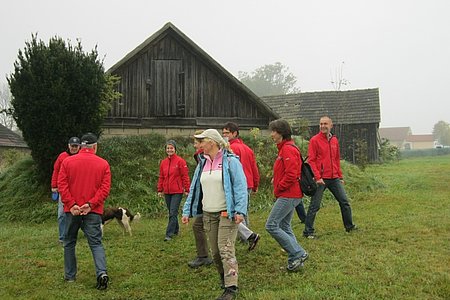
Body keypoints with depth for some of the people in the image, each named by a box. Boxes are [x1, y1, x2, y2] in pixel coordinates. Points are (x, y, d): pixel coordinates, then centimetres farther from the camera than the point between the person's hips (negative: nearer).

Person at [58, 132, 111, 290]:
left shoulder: (67, 161, 2)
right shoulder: (103, 164, 0)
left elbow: (62, 185, -6)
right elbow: (105, 188, -8)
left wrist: (71, 204, -9)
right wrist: (90, 204, -12)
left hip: (72, 210, 1)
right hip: (94, 211, -1)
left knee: (69, 242, 17)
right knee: (96, 243, 2)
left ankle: (70, 275, 23)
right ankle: (102, 272, -17)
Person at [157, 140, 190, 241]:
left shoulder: (180, 161, -7)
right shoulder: (163, 162, 9)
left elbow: (185, 176, -7)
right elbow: (161, 177, 14)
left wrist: (187, 189, -9)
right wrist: (160, 190, 12)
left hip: (177, 192, -6)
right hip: (167, 192, 6)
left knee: (173, 213, -9)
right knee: (171, 212, 14)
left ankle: (169, 234, -7)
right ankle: (176, 230, 28)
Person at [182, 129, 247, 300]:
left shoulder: (230, 161, -7)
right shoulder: (202, 163, 12)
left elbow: (240, 186, -12)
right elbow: (194, 188, 15)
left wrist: (240, 210, -20)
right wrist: (187, 211, 10)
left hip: (227, 213, -6)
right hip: (208, 214, 6)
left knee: (226, 249, -11)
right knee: (215, 252, 9)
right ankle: (225, 280, 25)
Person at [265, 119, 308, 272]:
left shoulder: (288, 149, -16)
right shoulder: (284, 148, 17)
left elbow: (291, 174, -24)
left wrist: (279, 188, -13)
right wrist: (278, 188, 12)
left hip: (288, 196, -11)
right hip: (290, 195, 11)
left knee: (271, 225, -9)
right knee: (284, 226, 14)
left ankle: (298, 254, -5)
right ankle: (295, 259, 19)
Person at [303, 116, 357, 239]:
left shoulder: (334, 140, 12)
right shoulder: (315, 140, -6)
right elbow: (311, 160, -10)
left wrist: (340, 176, 15)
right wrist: (317, 177, -18)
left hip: (334, 178, 6)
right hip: (321, 179, -6)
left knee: (344, 202, 12)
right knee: (314, 206, -2)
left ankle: (349, 226, 28)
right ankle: (308, 232, 6)